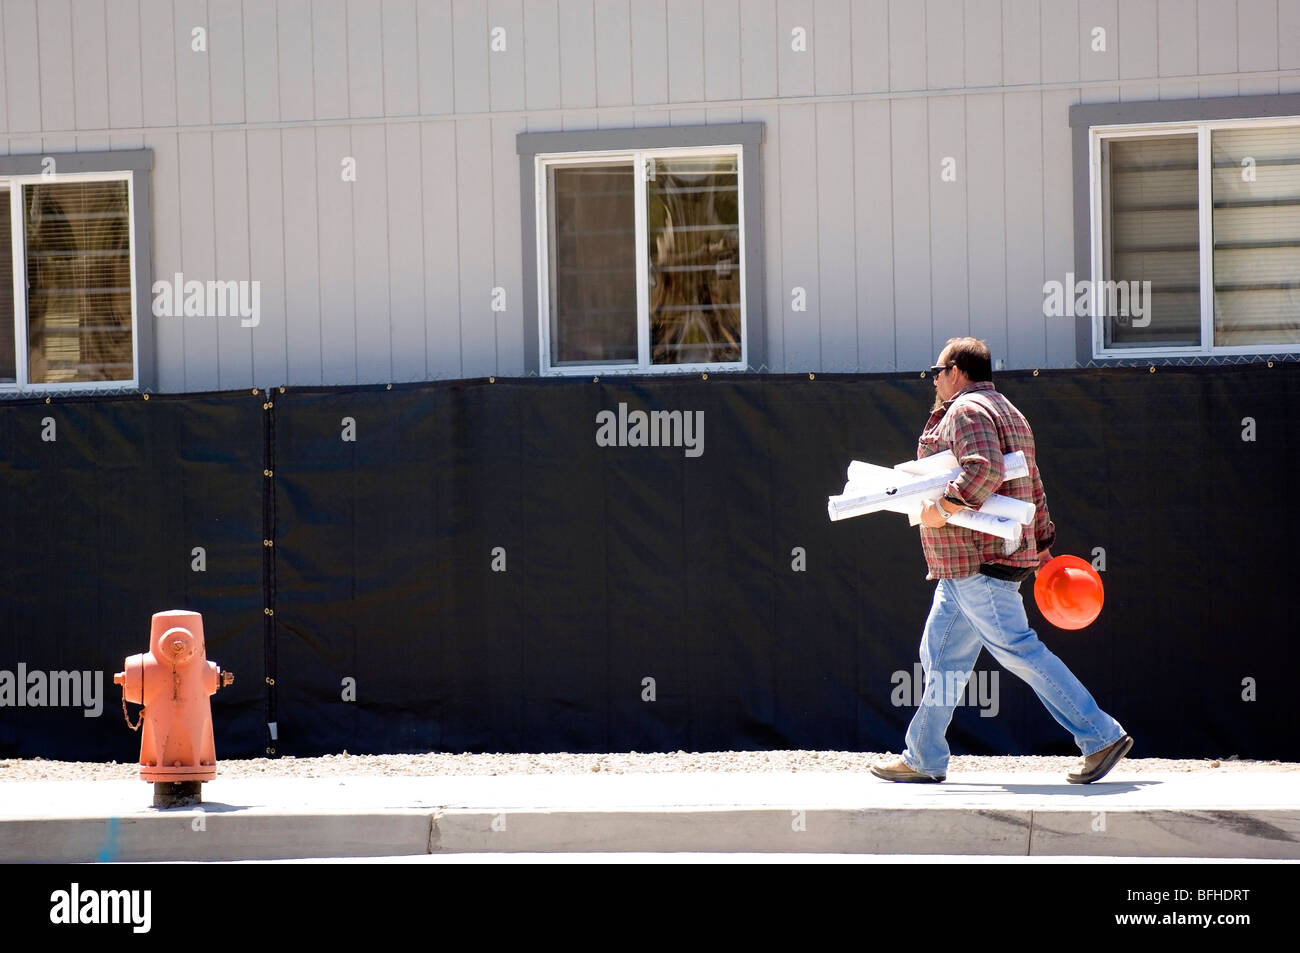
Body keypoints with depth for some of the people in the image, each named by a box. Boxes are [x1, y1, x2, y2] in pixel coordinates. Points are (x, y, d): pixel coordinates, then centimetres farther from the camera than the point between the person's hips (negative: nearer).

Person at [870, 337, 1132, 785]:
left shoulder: (966, 410, -10)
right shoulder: (1006, 412, 23)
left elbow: (984, 468, -29)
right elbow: (1033, 488, 23)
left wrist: (944, 506, -23)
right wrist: (1042, 545, 24)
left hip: (977, 562, -11)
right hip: (964, 565, 11)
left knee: (1019, 651, -10)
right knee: (943, 655, 12)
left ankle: (1101, 736, -10)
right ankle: (924, 759, 15)